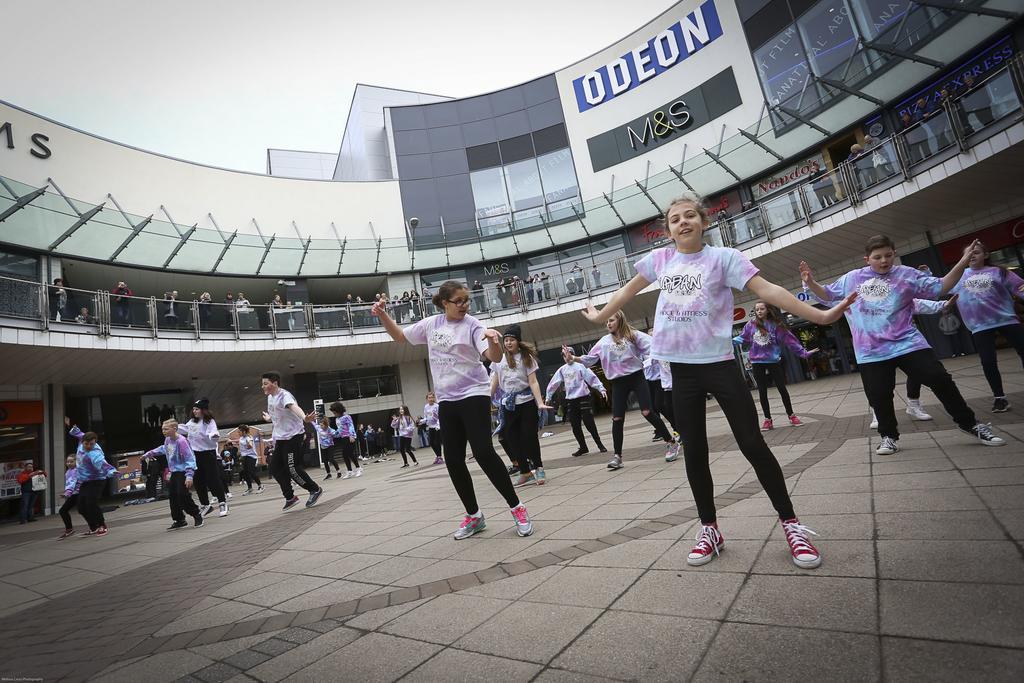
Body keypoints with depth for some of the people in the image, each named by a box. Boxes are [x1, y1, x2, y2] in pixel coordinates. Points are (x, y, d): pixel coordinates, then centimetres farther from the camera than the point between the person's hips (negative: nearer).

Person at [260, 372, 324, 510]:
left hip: (293, 435, -9)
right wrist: (268, 418, 52)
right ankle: (290, 497, 17)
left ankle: (315, 490, 6)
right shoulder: (270, 397, 11)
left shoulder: (284, 395, -16)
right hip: (280, 438, 9)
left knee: (292, 468, -11)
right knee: (275, 468, 6)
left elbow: (294, 407, -39)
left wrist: (304, 418, -59)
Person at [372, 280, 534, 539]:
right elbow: (399, 336, 20)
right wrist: (383, 315, 4)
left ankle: (516, 507, 1)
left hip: (474, 396, -5)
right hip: (446, 400, 5)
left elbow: (495, 358, -20)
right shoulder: (431, 324, 7)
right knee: (453, 460, 5)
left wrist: (493, 341, -42)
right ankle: (474, 515, 20)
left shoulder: (472, 325, -7)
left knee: (483, 452, -15)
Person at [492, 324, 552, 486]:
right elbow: (494, 383, 11)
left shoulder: (526, 357, -1)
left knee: (529, 436, -2)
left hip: (526, 401, -3)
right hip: (508, 404, 3)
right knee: (513, 438, 3)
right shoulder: (499, 359, 7)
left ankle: (538, 468, 16)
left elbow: (533, 382, -6)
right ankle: (525, 472, 15)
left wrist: (540, 403, -15)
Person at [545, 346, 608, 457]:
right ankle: (583, 448, 19)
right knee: (575, 426, 5)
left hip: (583, 398, -4)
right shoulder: (562, 370, 10)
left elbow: (592, 378, -8)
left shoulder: (580, 366, -3)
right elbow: (554, 384, 13)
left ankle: (600, 444, 14)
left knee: (589, 423, -4)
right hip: (570, 400, 4)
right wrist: (548, 397, 14)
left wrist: (601, 389, -15)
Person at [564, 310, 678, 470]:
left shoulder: (633, 335, -1)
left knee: (647, 412, -8)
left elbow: (651, 347, -8)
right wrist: (572, 357, -7)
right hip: (618, 382, 3)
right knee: (617, 419, -1)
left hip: (636, 377, -3)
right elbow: (589, 359, 6)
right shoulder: (604, 341, 6)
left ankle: (672, 443, 10)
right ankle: (617, 456, 9)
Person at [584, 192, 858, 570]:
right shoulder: (660, 259, 8)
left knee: (753, 444, 1)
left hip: (719, 362, -3)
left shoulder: (722, 257, -2)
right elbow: (629, 290, 20)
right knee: (694, 453, 9)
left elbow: (767, 289, -8)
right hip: (682, 368, 3)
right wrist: (599, 316, 26)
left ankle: (790, 523, 20)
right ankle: (709, 529, 24)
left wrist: (819, 315, -16)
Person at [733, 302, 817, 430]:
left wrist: (803, 352, -1)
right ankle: (767, 419, 14)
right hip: (757, 363, 1)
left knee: (782, 388, 5)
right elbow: (742, 338, 5)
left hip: (774, 361, 0)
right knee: (762, 392, 5)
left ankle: (791, 416, 20)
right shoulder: (751, 324, -1)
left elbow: (789, 340, 0)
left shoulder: (776, 325, -1)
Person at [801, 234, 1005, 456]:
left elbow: (940, 288, 5)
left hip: (907, 344, 0)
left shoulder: (907, 274, 5)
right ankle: (889, 436, 23)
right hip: (871, 352, 0)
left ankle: (970, 424, 22)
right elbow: (827, 295, 15)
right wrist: (810, 282, -2)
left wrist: (963, 262, -4)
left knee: (940, 380, 0)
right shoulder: (851, 279, 7)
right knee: (879, 396, 2)